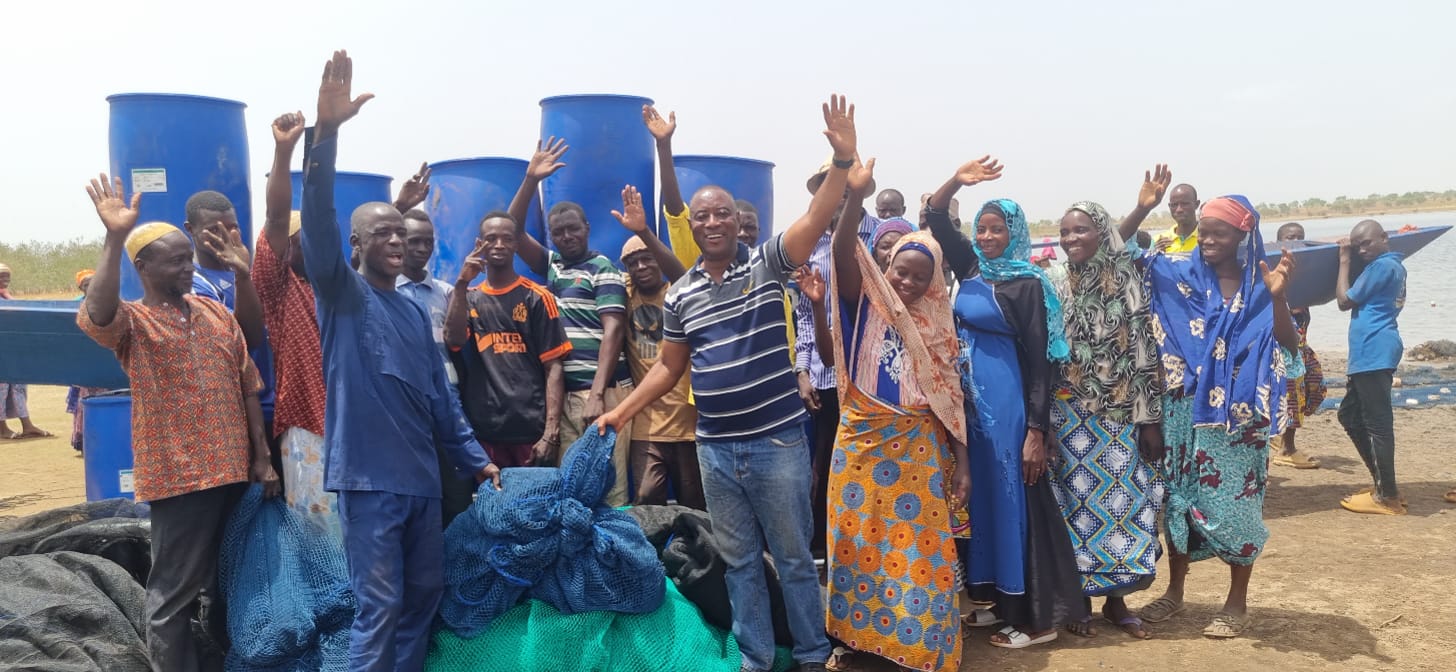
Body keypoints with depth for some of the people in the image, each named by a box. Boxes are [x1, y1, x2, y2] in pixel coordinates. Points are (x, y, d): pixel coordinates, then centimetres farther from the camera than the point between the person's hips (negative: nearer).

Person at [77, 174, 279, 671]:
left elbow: (247, 388, 10)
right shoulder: (132, 322, -4)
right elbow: (97, 314, -30)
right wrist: (115, 238, -33)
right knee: (175, 594, 0)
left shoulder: (217, 314, 11)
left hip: (234, 471, 6)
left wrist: (262, 458, 5)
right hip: (179, 477, -5)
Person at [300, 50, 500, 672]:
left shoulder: (415, 311, 14)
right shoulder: (341, 293, -4)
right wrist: (326, 132, -33)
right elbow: (317, 222, -21)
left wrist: (474, 458, 14)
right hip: (368, 476, -6)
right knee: (378, 608, -2)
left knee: (424, 595, 15)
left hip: (422, 476, 7)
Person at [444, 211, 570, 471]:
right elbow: (454, 340, -5)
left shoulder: (537, 297, 3)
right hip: (483, 431, 2)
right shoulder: (468, 298, 14)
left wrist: (551, 432, -12)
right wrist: (462, 284, -10)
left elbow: (553, 367, -3)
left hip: (531, 431, -2)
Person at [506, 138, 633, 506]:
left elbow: (613, 331, -10)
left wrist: (597, 393, -18)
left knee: (608, 482, -6)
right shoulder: (551, 265, 16)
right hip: (562, 389, 6)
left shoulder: (603, 269, -1)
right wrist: (531, 180, -3)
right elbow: (513, 231, 9)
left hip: (601, 389, -6)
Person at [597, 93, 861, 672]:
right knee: (739, 559, 14)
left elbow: (815, 221, -20)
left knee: (793, 556, 10)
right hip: (714, 448, 3)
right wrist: (621, 413, 7)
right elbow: (669, 367, 13)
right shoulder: (680, 294, 6)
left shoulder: (767, 264, -4)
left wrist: (842, 160, -33)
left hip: (776, 440, -3)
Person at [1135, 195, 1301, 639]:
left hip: (1236, 415, -2)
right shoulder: (1180, 275, 1)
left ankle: (1238, 602, 17)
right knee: (1179, 495, 10)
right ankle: (1175, 590, 25)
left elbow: (1288, 346, -11)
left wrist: (1278, 296, -26)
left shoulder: (1259, 286, -3)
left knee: (1234, 500, 3)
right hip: (1184, 409, 2)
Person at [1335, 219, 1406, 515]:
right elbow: (1359, 298, 24)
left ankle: (1387, 497, -3)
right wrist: (1349, 256, 17)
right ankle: (1383, 483, 21)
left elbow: (1344, 300, -10)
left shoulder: (1382, 265, -12)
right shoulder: (1392, 265, 19)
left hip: (1374, 354, -11)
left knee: (1377, 423, -7)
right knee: (1350, 415, 17)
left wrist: (1344, 260, -2)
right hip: (1370, 354, 11)